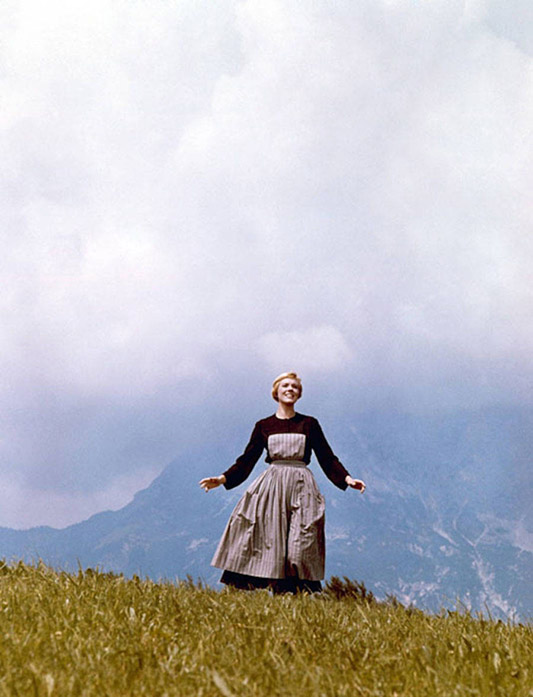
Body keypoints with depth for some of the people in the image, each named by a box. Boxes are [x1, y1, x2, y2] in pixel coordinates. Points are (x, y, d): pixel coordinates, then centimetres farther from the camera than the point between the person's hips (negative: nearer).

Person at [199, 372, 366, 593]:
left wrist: (347, 479, -4)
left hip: (301, 487, -1)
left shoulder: (309, 424, 9)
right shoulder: (264, 426, 10)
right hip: (271, 487, 1)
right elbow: (247, 460, 12)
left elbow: (327, 458, 9)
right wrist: (223, 479, 1)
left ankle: (297, 595, -4)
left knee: (300, 546, -7)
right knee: (268, 541, -6)